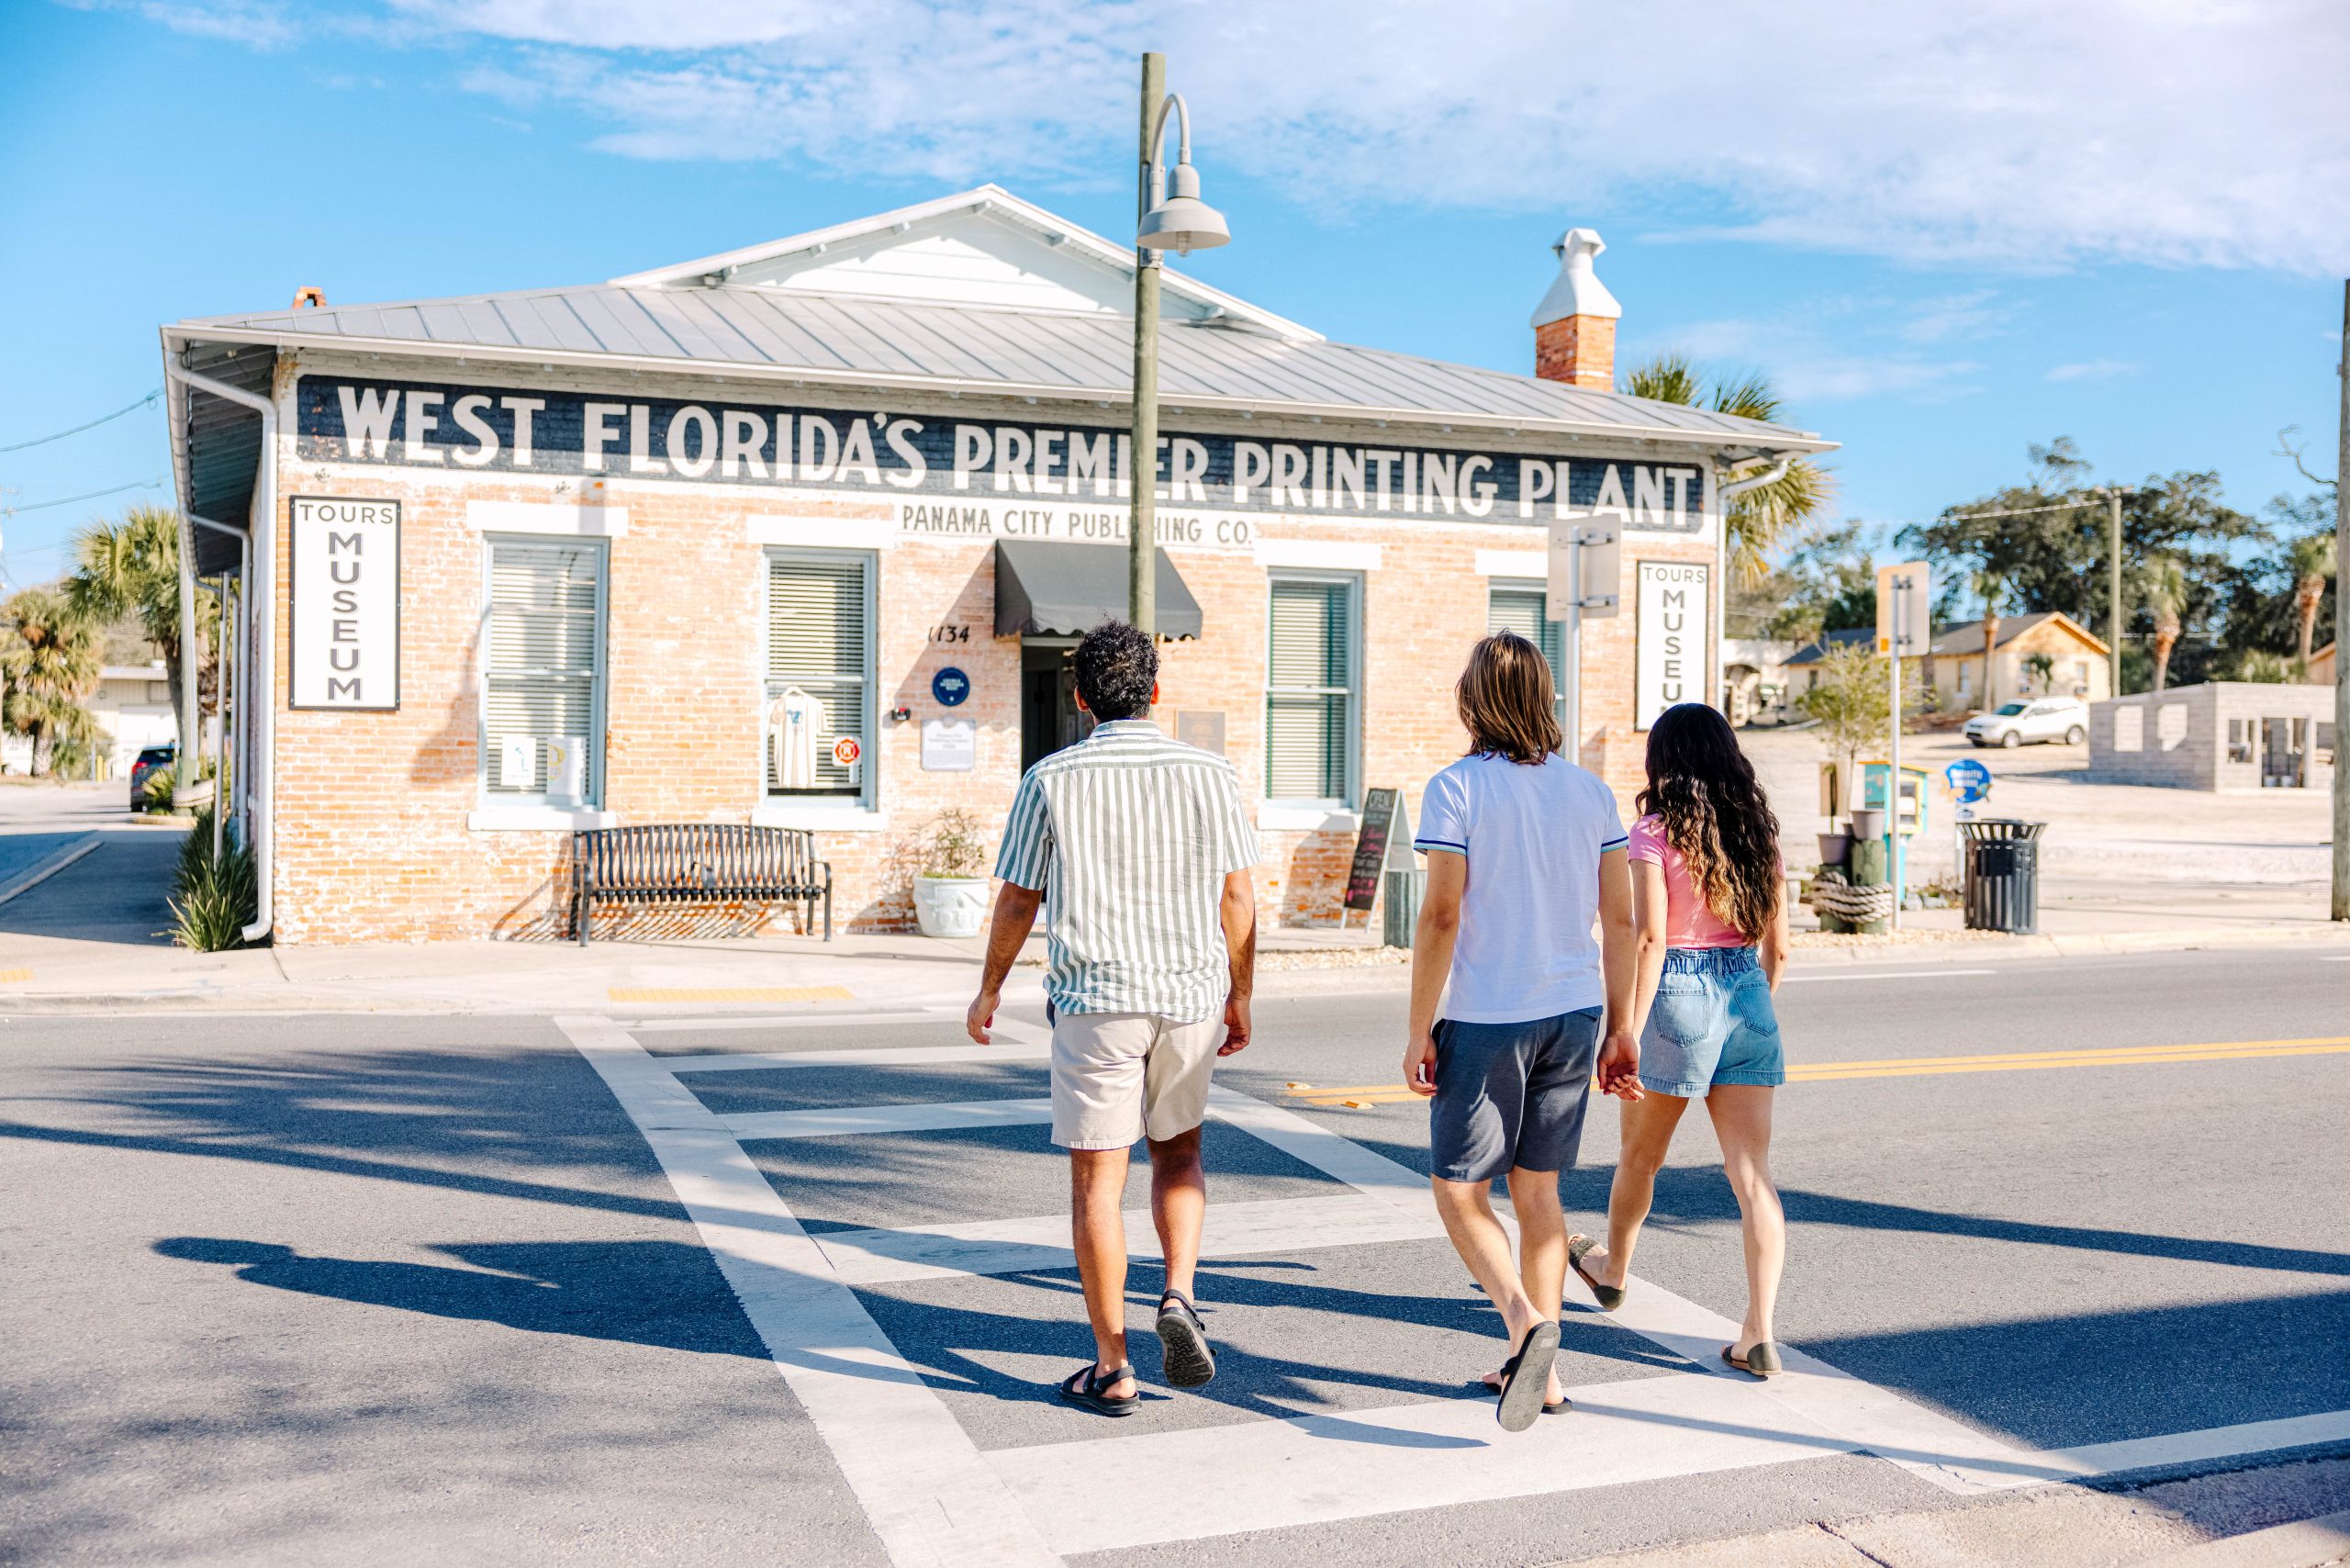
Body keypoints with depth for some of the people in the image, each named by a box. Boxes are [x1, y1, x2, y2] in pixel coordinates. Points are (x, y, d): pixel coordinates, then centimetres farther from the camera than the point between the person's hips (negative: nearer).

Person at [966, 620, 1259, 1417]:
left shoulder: (1050, 779, -3)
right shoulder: (1210, 774, 0)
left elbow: (1017, 904, 1)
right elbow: (1239, 898, 2)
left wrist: (989, 989, 15)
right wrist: (1239, 997, 13)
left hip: (1093, 1000, -2)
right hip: (1191, 995, 2)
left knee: (1097, 1179, 6)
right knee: (1179, 1153, 23)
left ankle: (1111, 1368, 10)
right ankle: (1180, 1296, 2)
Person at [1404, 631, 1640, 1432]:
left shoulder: (1456, 788, -10)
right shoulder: (1591, 792, 5)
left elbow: (1440, 916, -14)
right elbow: (1620, 920, 5)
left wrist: (1419, 1031, -7)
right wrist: (1619, 1030, 12)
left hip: (1488, 1021, -5)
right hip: (1573, 1014, 5)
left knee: (1459, 1190, 7)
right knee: (1537, 1188, 16)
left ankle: (1526, 1322, -14)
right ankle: (1541, 1369, 20)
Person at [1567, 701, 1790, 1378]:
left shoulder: (1655, 832, -9)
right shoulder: (1757, 830, 7)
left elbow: (1650, 940, -16)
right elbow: (1777, 944, 11)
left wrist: (1628, 1033, -15)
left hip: (1678, 996, -4)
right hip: (1747, 994, 4)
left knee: (1640, 1156, 18)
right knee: (1753, 1174, 3)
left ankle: (1612, 1270, 42)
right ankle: (1759, 1335, 0)